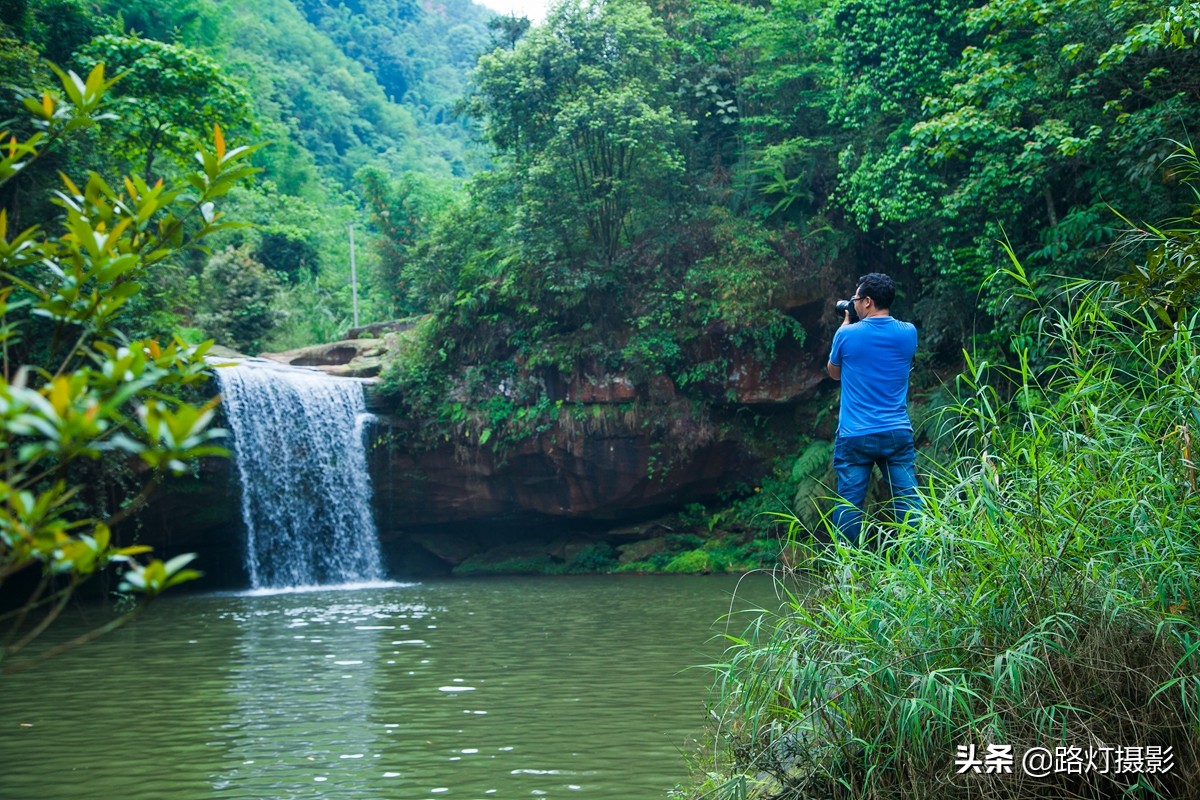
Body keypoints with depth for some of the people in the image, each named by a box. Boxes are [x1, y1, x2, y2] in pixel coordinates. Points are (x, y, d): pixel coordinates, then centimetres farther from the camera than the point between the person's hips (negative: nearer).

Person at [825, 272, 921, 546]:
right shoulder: (908, 332, 1)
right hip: (897, 432, 2)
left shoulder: (847, 334, -6)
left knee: (849, 503, 4)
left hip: (854, 436, -2)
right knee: (908, 500, 4)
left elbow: (834, 373, 13)